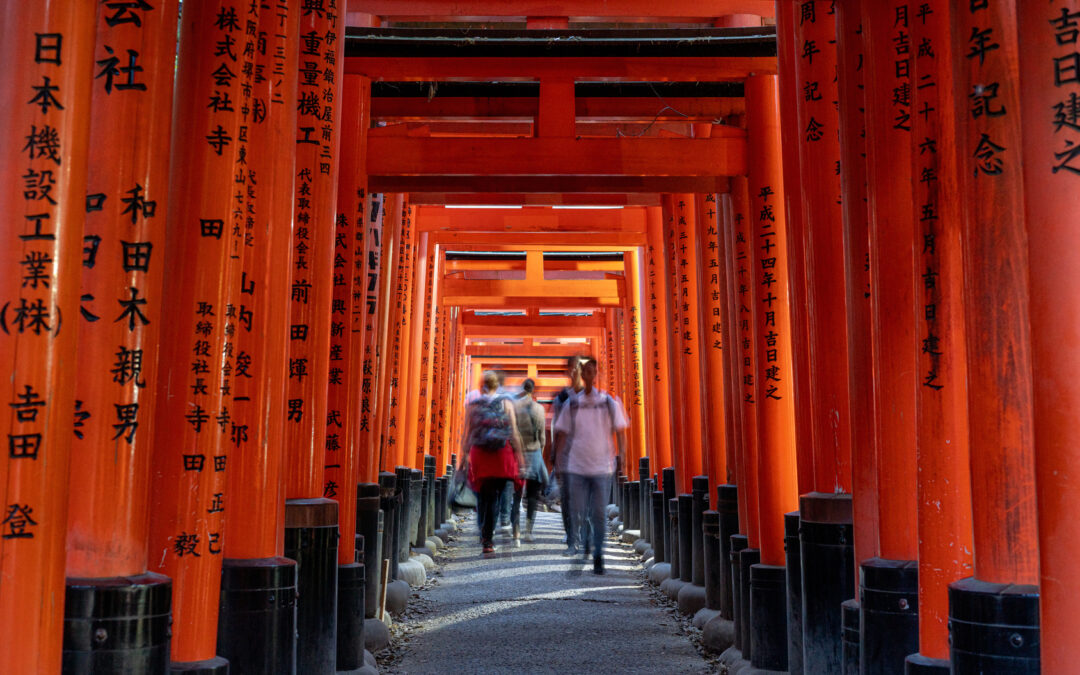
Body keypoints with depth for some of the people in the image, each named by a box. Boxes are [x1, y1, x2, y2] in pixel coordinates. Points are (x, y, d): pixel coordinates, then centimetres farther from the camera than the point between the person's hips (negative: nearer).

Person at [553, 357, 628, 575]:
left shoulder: (609, 403, 3)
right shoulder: (572, 404, 5)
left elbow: (620, 432, 6)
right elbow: (562, 434, 9)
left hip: (602, 467, 0)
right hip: (577, 467, 1)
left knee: (599, 514, 3)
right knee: (578, 514, 1)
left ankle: (598, 557, 12)